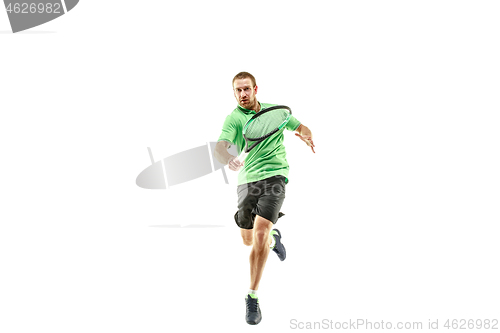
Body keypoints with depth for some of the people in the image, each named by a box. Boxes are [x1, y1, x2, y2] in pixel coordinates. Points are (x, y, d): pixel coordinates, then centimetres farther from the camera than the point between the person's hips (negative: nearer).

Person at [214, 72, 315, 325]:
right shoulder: (233, 118, -3)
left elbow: (300, 127, 20)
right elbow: (220, 147, -20)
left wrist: (305, 135, -6)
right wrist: (229, 159, -45)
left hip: (274, 177, -1)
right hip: (246, 180, 2)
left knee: (260, 233, -20)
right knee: (249, 240, 15)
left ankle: (252, 297, -9)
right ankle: (273, 239, 53)